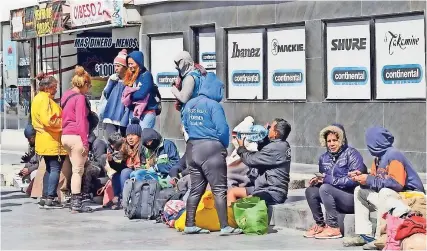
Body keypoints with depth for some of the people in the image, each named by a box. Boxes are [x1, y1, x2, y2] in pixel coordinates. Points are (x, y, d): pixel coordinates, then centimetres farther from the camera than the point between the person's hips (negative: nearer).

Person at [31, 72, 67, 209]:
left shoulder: (38, 98, 17)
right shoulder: (45, 99, -15)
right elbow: (48, 120, -24)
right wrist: (63, 123, -11)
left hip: (44, 140, 10)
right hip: (51, 141, -10)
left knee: (50, 169, 15)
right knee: (55, 168, -7)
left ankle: (45, 198, 17)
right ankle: (50, 199, -9)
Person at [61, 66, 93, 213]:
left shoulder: (66, 95, 14)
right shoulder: (80, 98, -12)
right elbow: (81, 122, -16)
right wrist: (85, 142, -14)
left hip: (65, 135, 8)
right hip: (76, 136, -8)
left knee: (76, 169, 14)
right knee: (78, 170, -3)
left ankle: (75, 201, 15)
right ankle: (76, 203, -3)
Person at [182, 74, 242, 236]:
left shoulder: (189, 104, 10)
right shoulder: (213, 105, -12)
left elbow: (185, 126, 13)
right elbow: (222, 129, -15)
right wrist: (224, 145, 1)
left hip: (192, 148, 7)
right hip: (211, 148, -7)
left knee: (196, 189, 14)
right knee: (219, 190, -3)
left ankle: (190, 225, 14)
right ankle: (224, 226, -5)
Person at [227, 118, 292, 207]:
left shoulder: (276, 148, -18)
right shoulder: (283, 145, 13)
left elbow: (250, 160, -13)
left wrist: (241, 147, 6)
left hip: (272, 194, -11)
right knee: (233, 192, 11)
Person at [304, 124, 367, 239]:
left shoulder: (352, 154, -9)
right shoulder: (324, 158, 12)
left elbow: (354, 180, -21)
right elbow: (323, 178, 20)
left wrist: (328, 179, -22)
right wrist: (317, 180, -6)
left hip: (352, 198, -7)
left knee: (325, 189, -28)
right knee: (310, 191, -11)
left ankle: (334, 228, -25)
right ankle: (320, 225, -2)